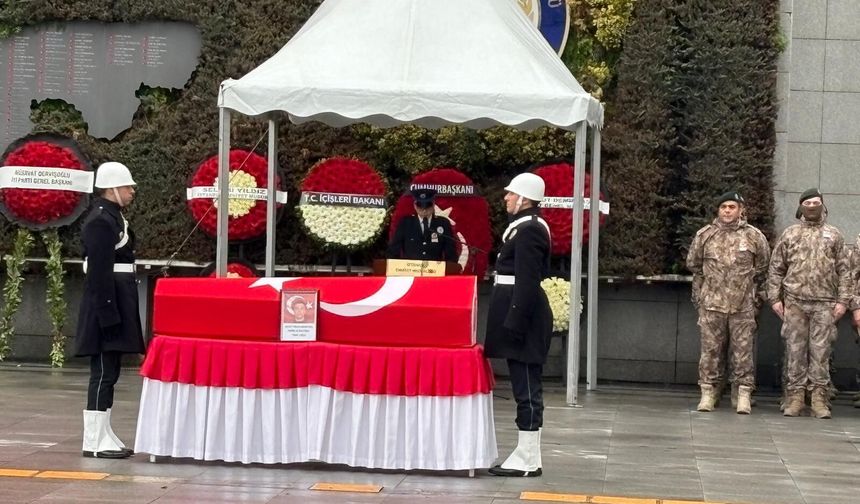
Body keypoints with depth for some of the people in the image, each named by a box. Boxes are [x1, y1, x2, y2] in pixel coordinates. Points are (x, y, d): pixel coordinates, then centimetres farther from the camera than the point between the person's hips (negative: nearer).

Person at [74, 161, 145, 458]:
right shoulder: (100, 222, -15)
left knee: (108, 372, 11)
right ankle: (94, 442, -4)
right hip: (107, 304, -10)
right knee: (104, 373, -8)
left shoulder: (113, 217, 16)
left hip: (118, 302, 10)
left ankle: (104, 436, 16)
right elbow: (99, 273, -20)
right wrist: (109, 316, -22)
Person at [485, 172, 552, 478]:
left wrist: (514, 324, -22)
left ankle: (528, 461, -4)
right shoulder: (525, 227, 16)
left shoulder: (529, 230, -14)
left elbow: (527, 282, -20)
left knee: (526, 388, -7)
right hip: (521, 313, 11)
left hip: (523, 316, -11)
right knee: (525, 388, 12)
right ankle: (526, 454, 17)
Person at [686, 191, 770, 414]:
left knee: (743, 350, 0)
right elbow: (694, 265, 15)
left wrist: (756, 297, 10)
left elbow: (762, 270, 11)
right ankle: (708, 392, 9)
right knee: (711, 349, 3)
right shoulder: (705, 235, 6)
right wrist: (700, 294, 12)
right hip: (711, 304, 1)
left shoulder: (754, 236, 4)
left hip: (743, 306, -1)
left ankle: (744, 395, 4)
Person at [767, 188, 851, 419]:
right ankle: (795, 397, 6)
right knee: (795, 351, 1)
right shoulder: (790, 234, 10)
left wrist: (843, 300, -1)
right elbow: (776, 268, 9)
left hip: (825, 304, 0)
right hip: (795, 302, 0)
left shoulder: (833, 235, 10)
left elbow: (844, 270, 8)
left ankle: (819, 399, 2)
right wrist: (775, 298, 1)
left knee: (821, 352, -1)